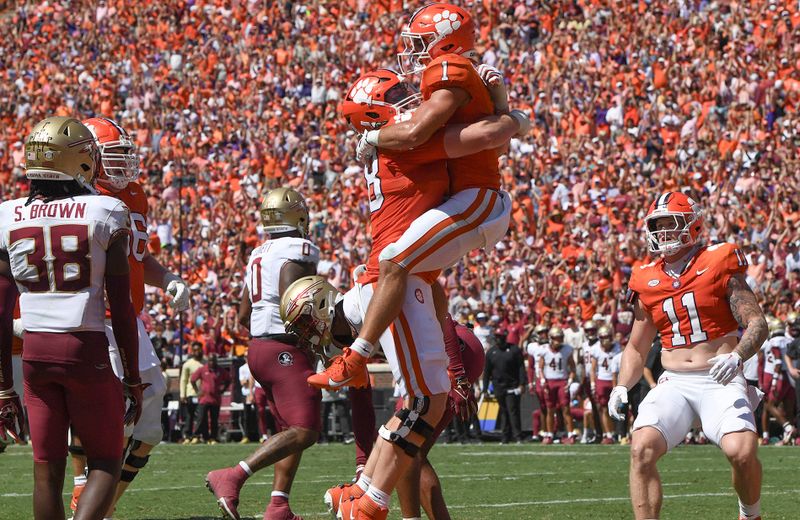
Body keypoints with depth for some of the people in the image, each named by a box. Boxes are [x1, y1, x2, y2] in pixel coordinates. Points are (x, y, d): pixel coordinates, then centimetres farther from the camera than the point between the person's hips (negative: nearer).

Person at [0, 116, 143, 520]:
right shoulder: (105, 214, -6)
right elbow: (121, 308, -4)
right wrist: (132, 378, 6)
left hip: (34, 350, 3)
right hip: (87, 350, -3)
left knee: (47, 470, 10)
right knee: (105, 464, 8)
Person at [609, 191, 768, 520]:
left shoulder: (720, 264, 0)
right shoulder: (647, 281, 12)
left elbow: (757, 323, -3)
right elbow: (636, 348, 22)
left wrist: (737, 357, -23)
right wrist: (621, 388, 4)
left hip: (720, 382, -3)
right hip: (674, 384, 3)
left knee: (742, 452, -25)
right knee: (641, 449, -22)